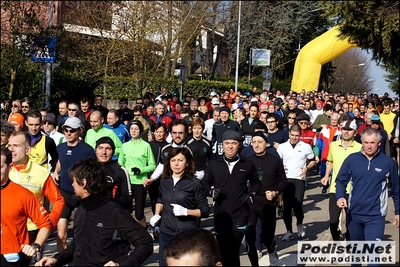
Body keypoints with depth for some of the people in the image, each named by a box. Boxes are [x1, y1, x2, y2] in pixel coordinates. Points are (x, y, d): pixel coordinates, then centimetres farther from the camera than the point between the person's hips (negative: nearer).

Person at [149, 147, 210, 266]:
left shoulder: (195, 183, -10)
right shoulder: (164, 181, 5)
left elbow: (205, 211, -7)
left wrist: (185, 211, -21)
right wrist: (156, 215, 7)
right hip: (166, 232, 5)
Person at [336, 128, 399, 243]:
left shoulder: (388, 162, -3)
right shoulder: (352, 159, -2)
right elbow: (341, 181, 6)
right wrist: (340, 197, -13)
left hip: (376, 216, -3)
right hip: (354, 213, 3)